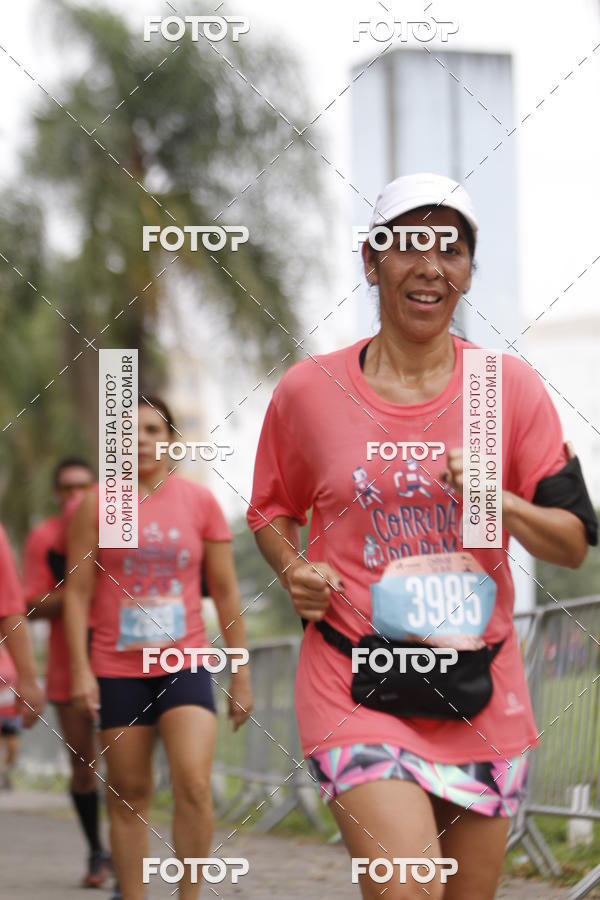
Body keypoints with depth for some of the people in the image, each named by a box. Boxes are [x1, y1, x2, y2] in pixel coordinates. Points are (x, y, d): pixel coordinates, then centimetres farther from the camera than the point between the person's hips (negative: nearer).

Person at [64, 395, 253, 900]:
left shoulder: (199, 501, 5)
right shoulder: (97, 506, 2)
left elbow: (226, 592, 7)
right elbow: (77, 592, 2)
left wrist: (242, 674, 6)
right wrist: (80, 669, -7)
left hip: (185, 666, 0)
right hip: (117, 670, 0)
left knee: (194, 784, -16)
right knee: (128, 795, 5)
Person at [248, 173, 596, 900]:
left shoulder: (511, 389, 2)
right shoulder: (308, 390, 0)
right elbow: (270, 511, 16)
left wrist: (500, 503, -16)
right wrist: (293, 570, -5)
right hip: (353, 682, -2)